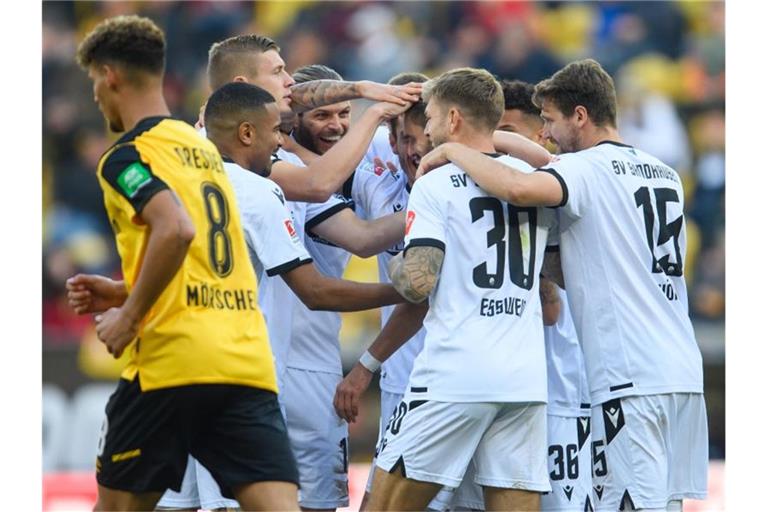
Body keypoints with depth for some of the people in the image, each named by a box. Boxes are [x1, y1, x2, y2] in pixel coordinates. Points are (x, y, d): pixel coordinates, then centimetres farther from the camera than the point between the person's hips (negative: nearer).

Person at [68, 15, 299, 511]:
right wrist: (125, 293, 26)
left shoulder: (128, 154, -3)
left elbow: (176, 230, -21)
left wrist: (130, 316, -12)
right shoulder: (202, 148, 22)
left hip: (173, 359, -6)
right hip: (249, 358, 6)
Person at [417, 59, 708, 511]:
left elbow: (519, 189, -27)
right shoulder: (666, 175, 17)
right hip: (684, 370, 8)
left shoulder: (588, 168, -8)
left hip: (630, 377, -8)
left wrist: (454, 152, -11)